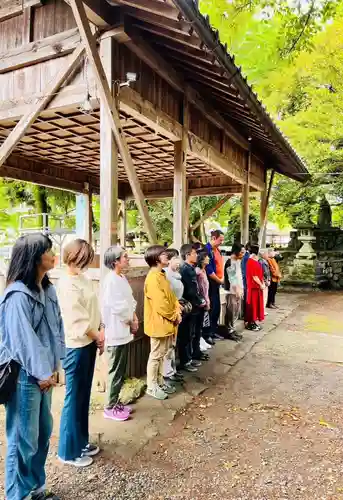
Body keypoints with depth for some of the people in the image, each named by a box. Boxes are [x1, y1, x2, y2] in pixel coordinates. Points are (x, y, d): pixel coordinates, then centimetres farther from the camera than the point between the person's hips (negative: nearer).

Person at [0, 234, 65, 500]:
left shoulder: (47, 289, 6)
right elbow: (23, 339, -20)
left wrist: (53, 366, 3)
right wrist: (42, 373, -12)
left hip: (44, 374, 8)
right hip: (25, 376, -8)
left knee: (43, 433, 19)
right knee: (24, 440, 7)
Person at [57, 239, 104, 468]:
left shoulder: (85, 279, 8)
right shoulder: (67, 284, -18)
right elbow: (77, 320, -21)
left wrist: (100, 333, 1)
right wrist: (98, 337, -8)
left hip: (89, 343, 9)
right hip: (76, 346, -8)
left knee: (84, 396, 19)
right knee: (74, 398, 5)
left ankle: (81, 442, 35)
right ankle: (69, 451, 22)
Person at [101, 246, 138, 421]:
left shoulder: (122, 278, 10)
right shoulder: (111, 280, -19)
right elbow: (117, 307, -22)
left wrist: (134, 318, 1)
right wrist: (132, 322, -10)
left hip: (124, 331, 9)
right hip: (116, 332, -9)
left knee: (121, 372, 17)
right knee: (116, 372, 3)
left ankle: (116, 402, 30)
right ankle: (110, 408, 17)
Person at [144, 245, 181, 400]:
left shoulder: (161, 275, 11)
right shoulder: (153, 278, -21)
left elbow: (171, 296, 15)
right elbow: (160, 303, -24)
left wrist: (177, 311, 0)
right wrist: (174, 316, -13)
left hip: (166, 322, 9)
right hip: (159, 323, -9)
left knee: (161, 355, 18)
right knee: (156, 355, 3)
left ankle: (159, 382, 30)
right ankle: (152, 387, 15)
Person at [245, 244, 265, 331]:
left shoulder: (255, 262, 14)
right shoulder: (251, 262, -17)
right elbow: (254, 276, -20)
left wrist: (262, 283, 9)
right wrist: (261, 285, -14)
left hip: (257, 286, 10)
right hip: (253, 287, -10)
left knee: (256, 304, 14)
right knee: (252, 305, -3)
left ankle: (253, 322, 22)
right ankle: (250, 323, 4)